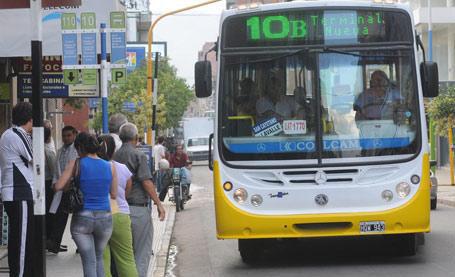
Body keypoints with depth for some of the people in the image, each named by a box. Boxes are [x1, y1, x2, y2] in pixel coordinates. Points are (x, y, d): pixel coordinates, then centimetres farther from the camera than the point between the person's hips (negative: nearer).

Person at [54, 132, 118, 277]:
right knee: (99, 257, 22)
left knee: (89, 261, 1)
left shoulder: (76, 164, -5)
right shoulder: (110, 166, 2)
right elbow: (114, 194, 8)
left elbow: (58, 186, -9)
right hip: (104, 217, 3)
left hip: (82, 217, -3)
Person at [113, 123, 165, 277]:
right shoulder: (138, 156, -9)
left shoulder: (114, 156, 7)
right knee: (143, 251, 1)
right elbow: (146, 182, -15)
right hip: (138, 208, -6)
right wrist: (158, 203, -11)